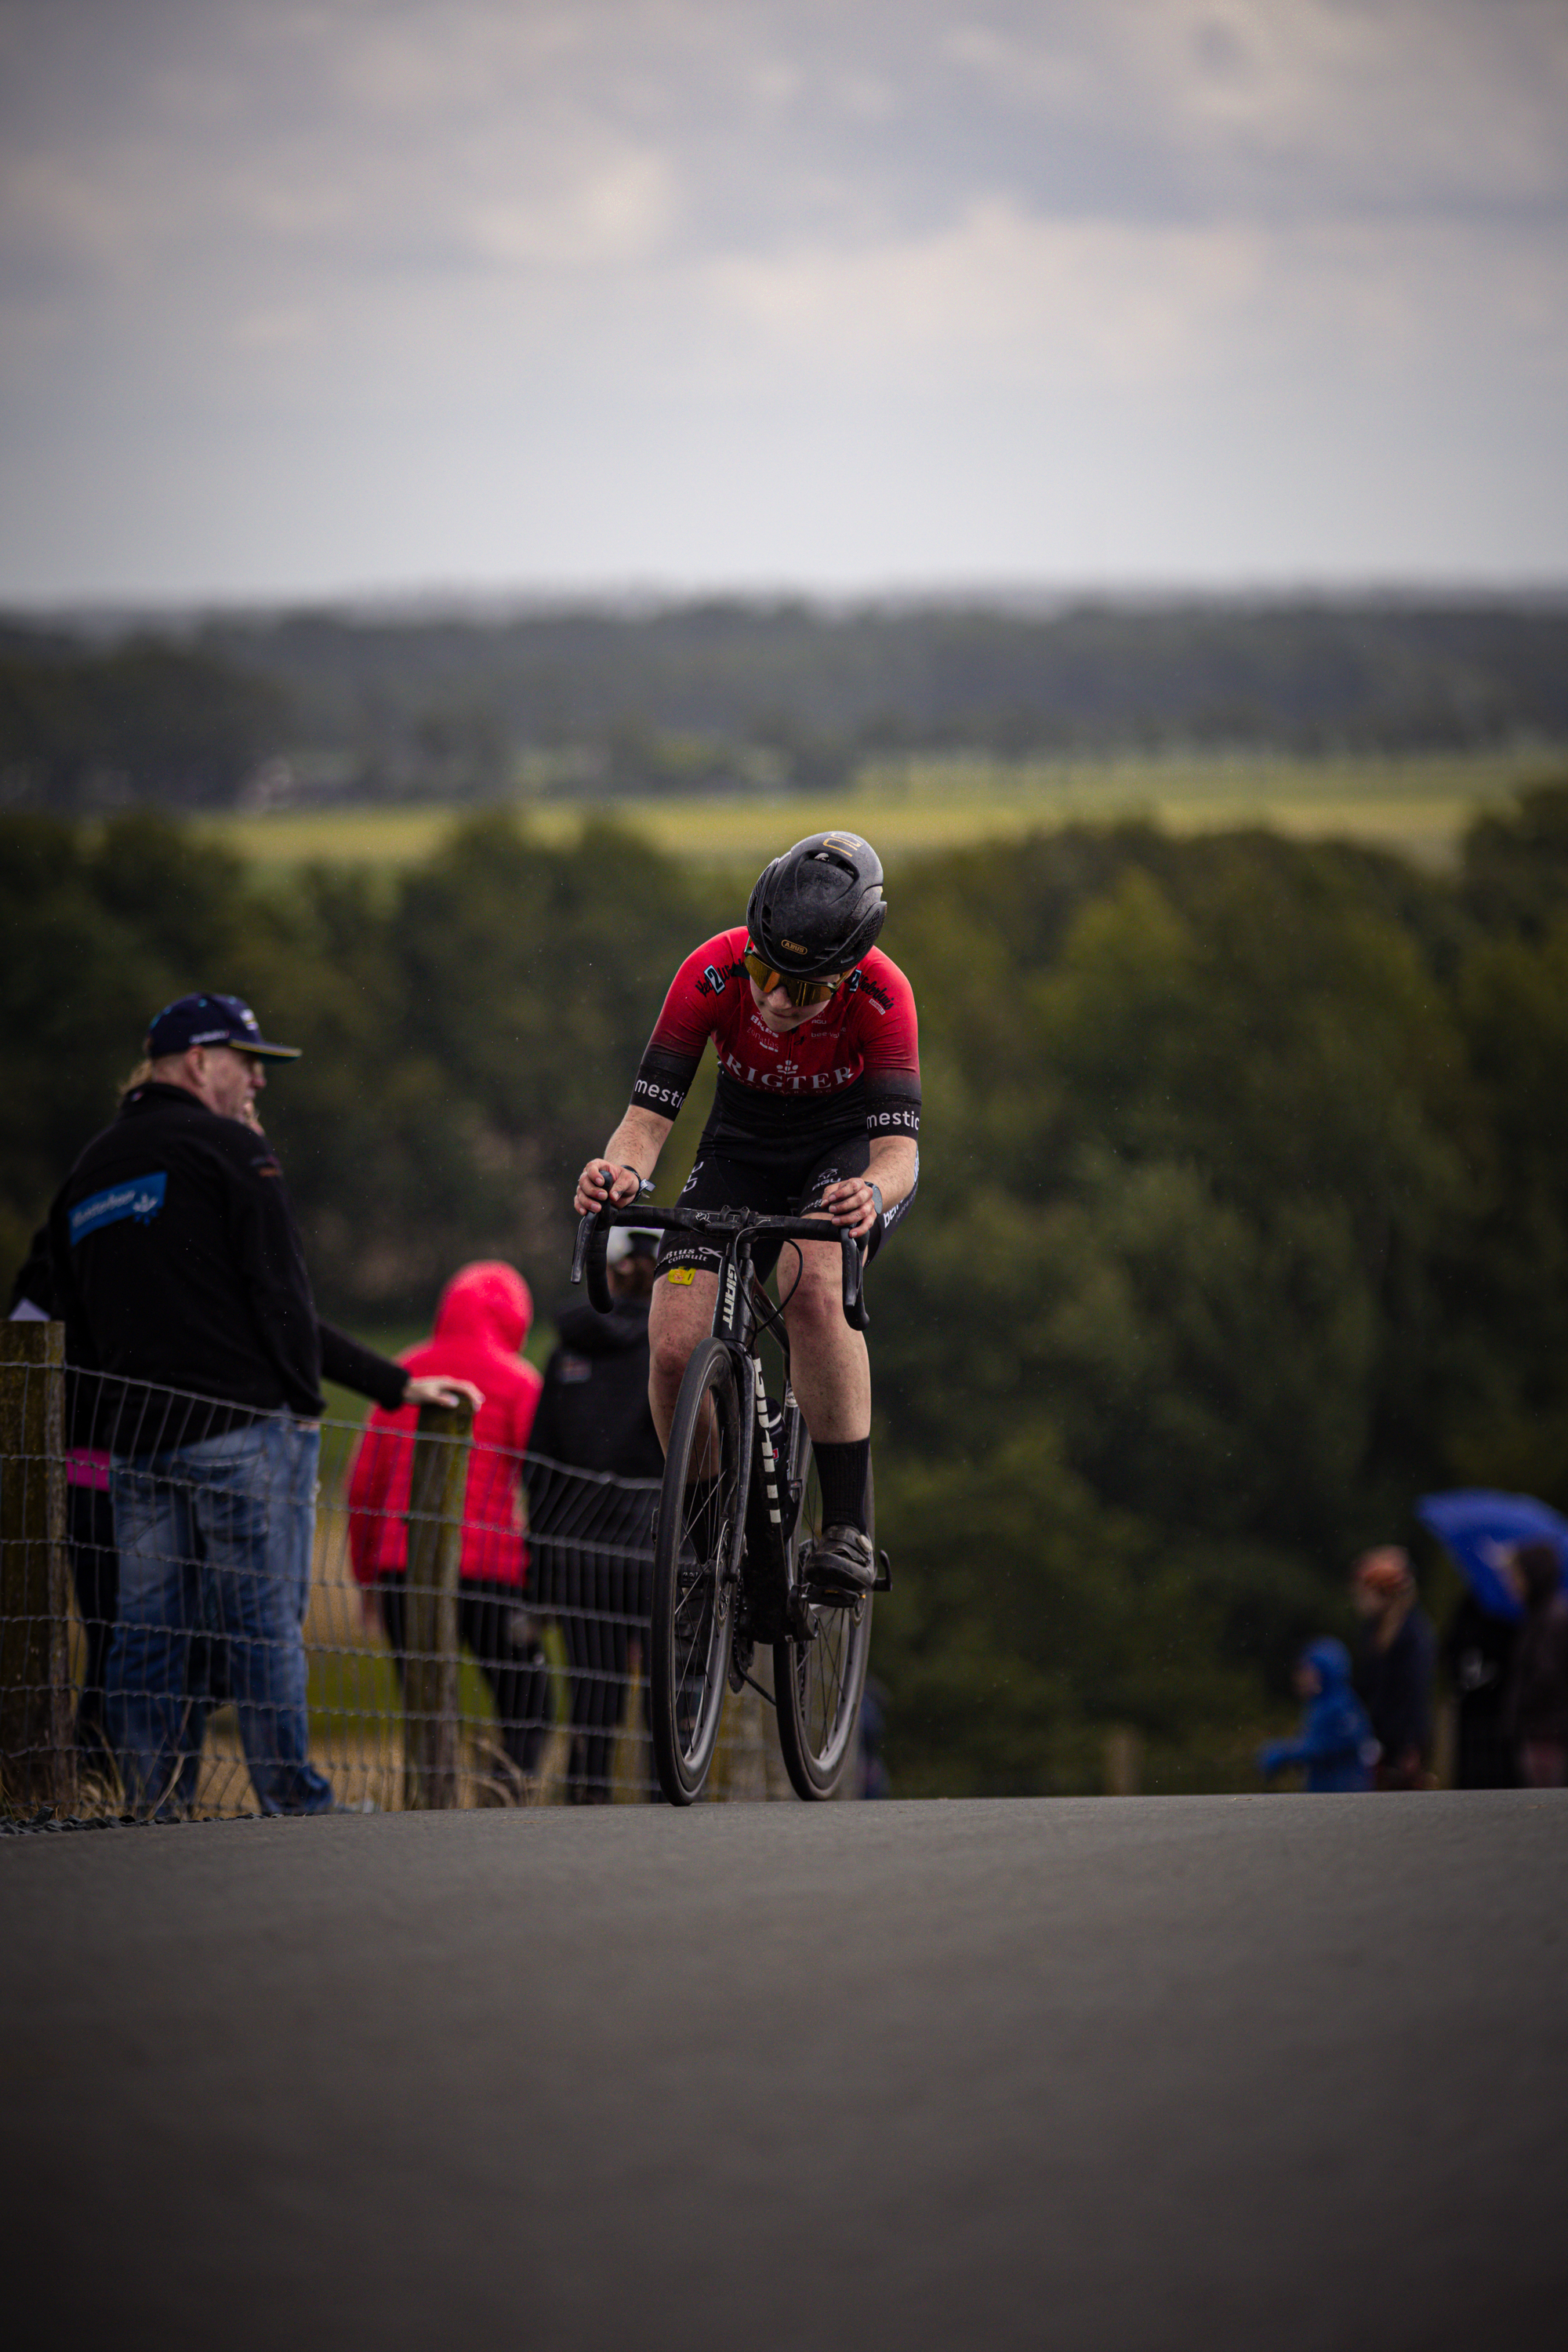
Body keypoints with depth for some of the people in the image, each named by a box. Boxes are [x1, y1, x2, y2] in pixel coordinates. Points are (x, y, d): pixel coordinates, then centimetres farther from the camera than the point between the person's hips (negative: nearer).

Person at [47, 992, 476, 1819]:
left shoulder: (87, 1173, 18)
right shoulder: (229, 1149, -4)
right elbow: (281, 1298, -10)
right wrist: (304, 1411, 0)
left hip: (134, 1435, 6)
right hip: (242, 1425, -6)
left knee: (147, 1627, 7)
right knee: (266, 1624, -3)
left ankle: (143, 1812, 4)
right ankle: (293, 1803, -3)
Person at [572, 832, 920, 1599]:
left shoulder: (879, 995, -30)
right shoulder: (714, 975, -27)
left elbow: (898, 1146, -35)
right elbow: (649, 1113, -25)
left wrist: (873, 1195, -58)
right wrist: (621, 1170, -48)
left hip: (851, 1152, -2)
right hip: (741, 1153, 2)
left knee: (813, 1283, -35)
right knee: (674, 1347, -18)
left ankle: (848, 1528, -27)